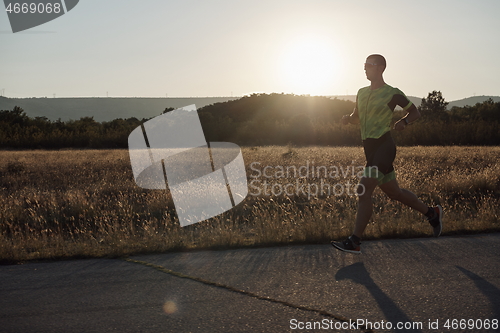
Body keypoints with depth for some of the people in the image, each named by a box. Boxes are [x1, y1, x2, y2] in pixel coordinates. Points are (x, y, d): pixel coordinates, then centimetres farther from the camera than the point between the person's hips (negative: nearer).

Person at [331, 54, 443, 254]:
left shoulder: (393, 94, -4)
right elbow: (357, 117, 27)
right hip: (369, 149, 8)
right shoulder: (362, 93, 15)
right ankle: (432, 213, 36)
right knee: (393, 192, 17)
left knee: (363, 191, -17)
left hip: (383, 147, -8)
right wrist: (348, 118, 4)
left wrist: (404, 121, -14)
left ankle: (354, 242, -14)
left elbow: (415, 112, 7)